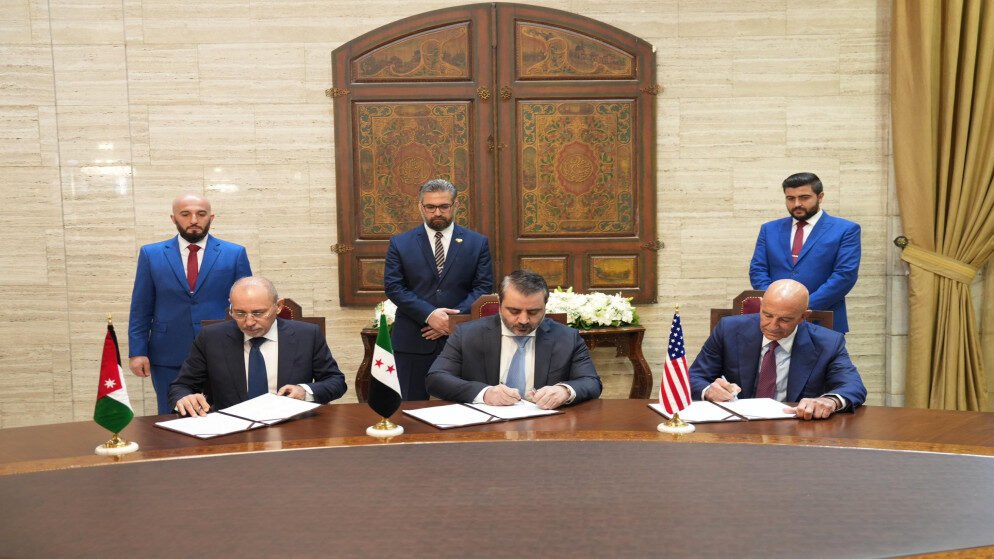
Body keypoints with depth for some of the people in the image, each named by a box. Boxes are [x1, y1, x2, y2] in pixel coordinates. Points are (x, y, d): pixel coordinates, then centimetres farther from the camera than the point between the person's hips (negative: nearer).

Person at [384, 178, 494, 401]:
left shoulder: (477, 243, 7)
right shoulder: (400, 244, 6)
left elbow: (484, 286, 2)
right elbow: (393, 287, -2)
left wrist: (455, 319, -12)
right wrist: (429, 314, -15)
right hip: (413, 341, 0)